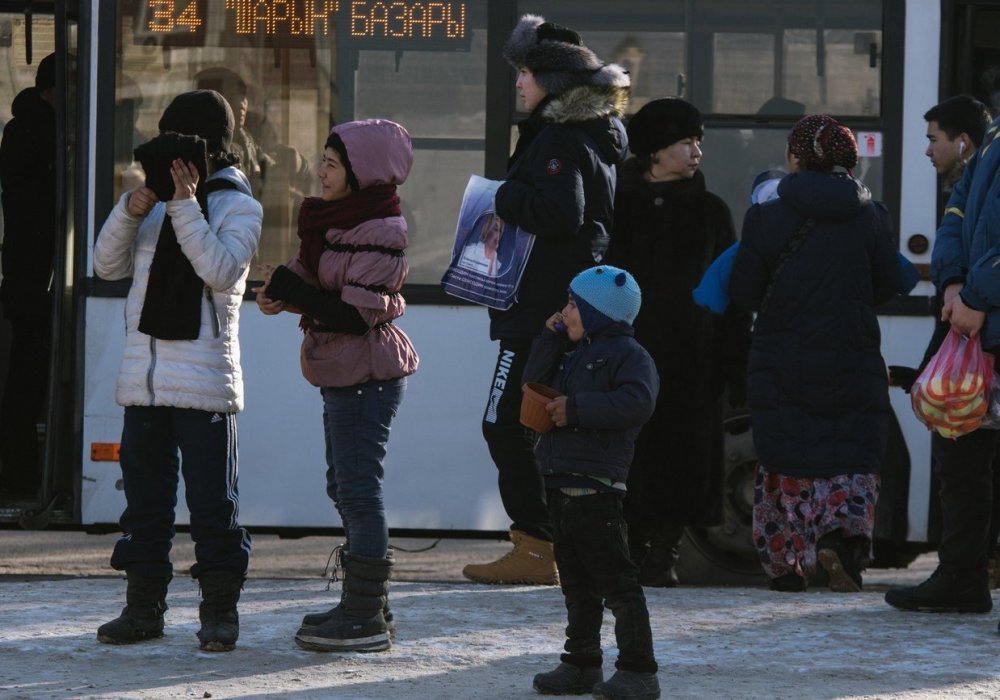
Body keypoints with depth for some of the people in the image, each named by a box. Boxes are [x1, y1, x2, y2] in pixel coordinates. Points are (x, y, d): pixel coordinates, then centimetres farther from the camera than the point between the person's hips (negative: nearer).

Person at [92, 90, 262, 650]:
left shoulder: (238, 206, 1)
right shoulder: (157, 198, 15)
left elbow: (221, 271, -16)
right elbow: (108, 266, 8)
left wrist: (185, 206, -16)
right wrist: (129, 211, -7)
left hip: (205, 382, -5)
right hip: (144, 380, 5)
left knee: (212, 499, -3)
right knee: (145, 496, 8)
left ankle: (220, 610, 3)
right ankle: (144, 607, 15)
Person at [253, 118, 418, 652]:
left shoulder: (378, 233, -18)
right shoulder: (334, 220, 11)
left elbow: (356, 314, -23)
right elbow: (313, 282, 14)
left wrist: (292, 290, -19)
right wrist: (282, 296, -7)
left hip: (368, 376, -10)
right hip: (343, 376, 10)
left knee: (358, 490, -8)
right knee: (345, 488, 16)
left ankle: (366, 618, -5)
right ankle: (365, 606, 25)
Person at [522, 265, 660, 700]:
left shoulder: (627, 354, -9)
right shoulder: (574, 353, 19)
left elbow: (637, 402, -23)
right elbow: (535, 383, 18)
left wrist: (577, 408, -21)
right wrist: (551, 339, 9)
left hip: (596, 486, -9)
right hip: (561, 482, 9)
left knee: (615, 580, -8)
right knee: (576, 582, 15)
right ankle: (581, 663, 23)